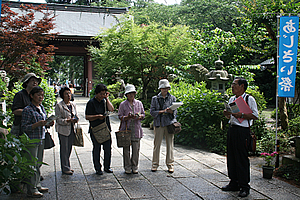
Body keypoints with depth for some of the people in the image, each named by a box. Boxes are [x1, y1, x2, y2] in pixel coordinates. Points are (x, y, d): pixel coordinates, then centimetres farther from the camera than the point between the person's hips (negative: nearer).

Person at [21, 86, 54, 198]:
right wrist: (38, 124, -25)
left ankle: (37, 185, 26)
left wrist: (48, 123, 1)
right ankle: (31, 190, 4)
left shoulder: (42, 108, 12)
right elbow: (25, 127, -14)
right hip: (31, 140, -7)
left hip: (41, 139, 8)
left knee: (38, 164, 15)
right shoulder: (28, 110, -12)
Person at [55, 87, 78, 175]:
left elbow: (75, 115, 20)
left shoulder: (73, 105, 11)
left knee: (69, 149, 12)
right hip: (63, 130, -6)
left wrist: (75, 119, -3)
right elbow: (58, 119, -10)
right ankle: (65, 168, 8)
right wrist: (68, 120, -23)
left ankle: (67, 166, 25)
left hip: (72, 130, 6)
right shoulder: (59, 106, -8)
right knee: (64, 149, -1)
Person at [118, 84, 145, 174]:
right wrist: (128, 117, -17)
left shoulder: (139, 103, 11)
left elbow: (143, 115, 14)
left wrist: (139, 116, -8)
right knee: (126, 149, 1)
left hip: (136, 129, 2)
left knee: (136, 149, 1)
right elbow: (120, 117, 1)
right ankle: (127, 168, 11)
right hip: (126, 129, -2)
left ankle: (134, 167, 14)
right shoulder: (123, 104, 4)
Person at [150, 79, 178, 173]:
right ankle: (155, 164, 11)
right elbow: (152, 111, 2)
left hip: (169, 123, 1)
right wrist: (162, 111, -12)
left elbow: (175, 111, 7)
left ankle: (170, 164, 10)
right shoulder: (155, 99, 9)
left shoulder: (172, 98, 11)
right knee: (157, 144, 0)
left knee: (170, 144, 1)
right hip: (158, 123, -1)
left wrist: (171, 111, -16)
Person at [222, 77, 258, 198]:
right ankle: (234, 183, 22)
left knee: (242, 158, -5)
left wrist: (241, 115, -20)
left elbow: (255, 115, -12)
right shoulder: (231, 99, 16)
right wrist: (226, 114, 3)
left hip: (243, 131, -7)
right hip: (231, 129, 7)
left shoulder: (249, 99, -5)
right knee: (231, 157, 11)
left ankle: (244, 186, 6)